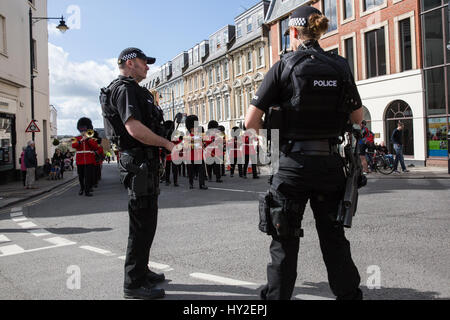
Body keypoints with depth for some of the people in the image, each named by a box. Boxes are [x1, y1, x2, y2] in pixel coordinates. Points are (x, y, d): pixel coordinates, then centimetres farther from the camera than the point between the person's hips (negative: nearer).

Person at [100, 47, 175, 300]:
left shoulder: (134, 90, 21)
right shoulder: (125, 89, -12)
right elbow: (135, 129, -25)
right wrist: (168, 144, -16)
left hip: (144, 163, 11)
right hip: (139, 163, -11)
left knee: (146, 221, 18)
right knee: (143, 224, -5)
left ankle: (141, 272, 31)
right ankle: (134, 284, 5)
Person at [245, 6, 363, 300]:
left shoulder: (284, 67, -7)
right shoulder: (341, 67, 4)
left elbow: (251, 121, -9)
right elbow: (358, 118, 12)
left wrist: (269, 127, 11)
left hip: (294, 164, -3)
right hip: (331, 163, 4)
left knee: (285, 241, 9)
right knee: (334, 237, 18)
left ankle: (277, 295, 18)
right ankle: (349, 293, 30)